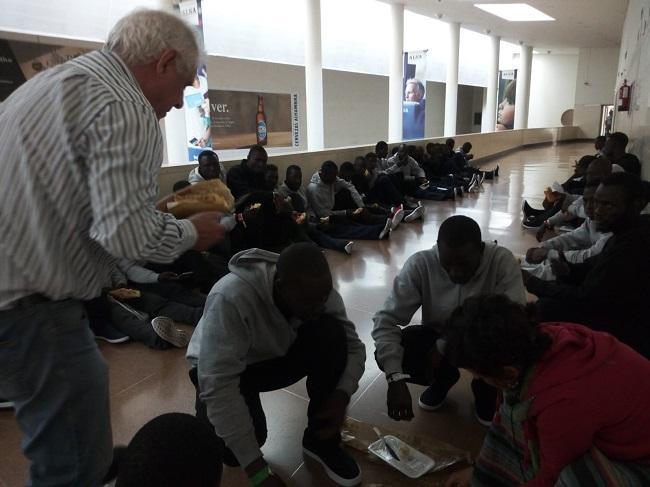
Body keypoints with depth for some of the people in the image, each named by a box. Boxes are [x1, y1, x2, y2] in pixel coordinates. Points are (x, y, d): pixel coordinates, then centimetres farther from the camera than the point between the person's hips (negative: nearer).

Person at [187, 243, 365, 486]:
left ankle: (321, 440, -7)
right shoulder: (230, 298, -39)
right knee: (232, 448, -31)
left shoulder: (318, 292, -23)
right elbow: (218, 388, -39)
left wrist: (341, 396, -30)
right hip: (223, 370, -3)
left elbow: (353, 345, -11)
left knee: (332, 333, -25)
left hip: (279, 356, 4)